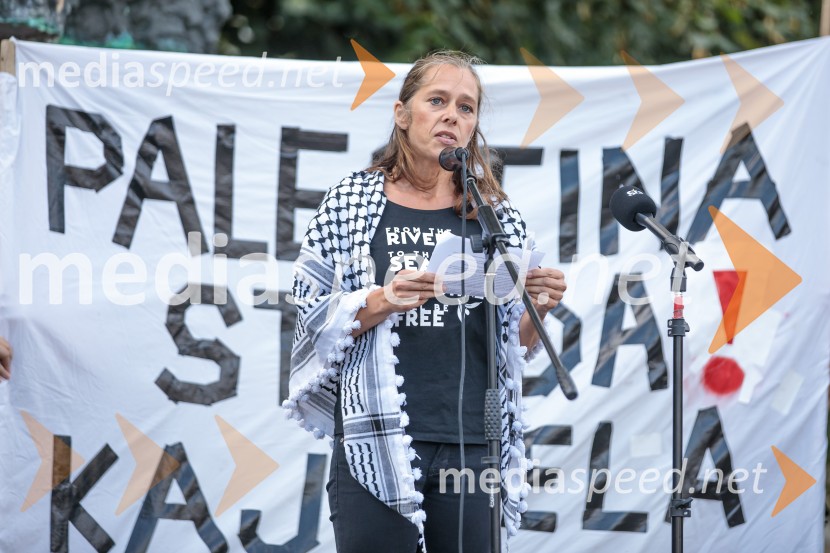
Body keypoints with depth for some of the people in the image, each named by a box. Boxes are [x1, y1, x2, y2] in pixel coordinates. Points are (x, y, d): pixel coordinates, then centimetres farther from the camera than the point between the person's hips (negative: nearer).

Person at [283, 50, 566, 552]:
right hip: (375, 444, -2)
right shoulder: (351, 203, 6)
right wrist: (380, 302, -15)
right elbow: (312, 319, 1)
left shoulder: (498, 217, 10)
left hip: (473, 445, 2)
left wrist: (537, 311, -7)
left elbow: (514, 347, 13)